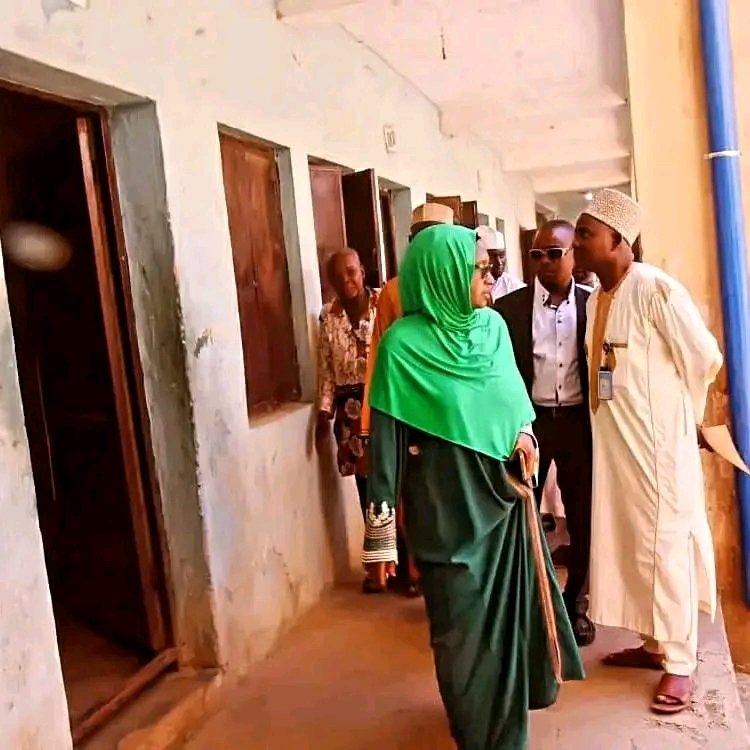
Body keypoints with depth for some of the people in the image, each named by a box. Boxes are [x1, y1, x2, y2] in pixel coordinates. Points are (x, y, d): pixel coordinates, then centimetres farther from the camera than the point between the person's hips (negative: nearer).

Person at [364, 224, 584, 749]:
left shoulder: (493, 326, 1)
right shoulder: (404, 345, -16)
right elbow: (386, 437, -16)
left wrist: (525, 432, -6)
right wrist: (382, 531, -16)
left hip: (506, 494, 6)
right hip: (449, 507, -6)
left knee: (510, 608, 19)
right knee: (464, 621, 9)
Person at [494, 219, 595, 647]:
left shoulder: (592, 304, 1)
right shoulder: (510, 307, -2)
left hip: (578, 421, 1)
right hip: (528, 419, -1)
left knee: (583, 518, 10)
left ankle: (576, 604, 28)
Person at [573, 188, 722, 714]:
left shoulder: (656, 289, -16)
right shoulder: (596, 299, 9)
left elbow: (705, 360, -10)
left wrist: (677, 414, 3)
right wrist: (613, 416, 9)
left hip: (656, 440, -8)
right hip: (612, 441, 8)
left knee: (663, 544, 2)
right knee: (628, 541, 14)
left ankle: (680, 662, 16)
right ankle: (655, 642, 30)